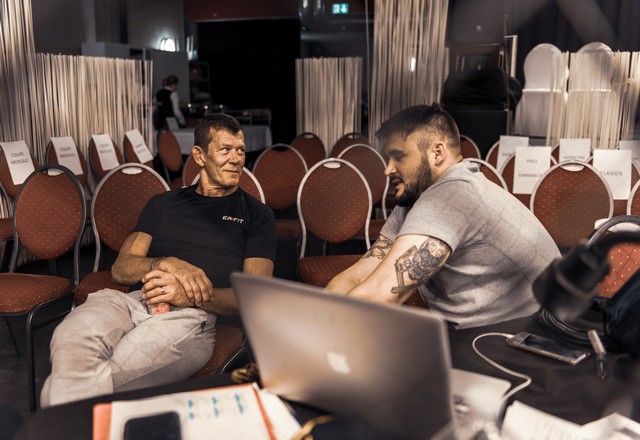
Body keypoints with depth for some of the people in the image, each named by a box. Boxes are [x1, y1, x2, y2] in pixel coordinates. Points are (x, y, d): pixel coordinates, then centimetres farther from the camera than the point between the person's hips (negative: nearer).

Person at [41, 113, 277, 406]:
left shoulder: (256, 214, 17)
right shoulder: (163, 204, 26)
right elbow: (121, 268, 16)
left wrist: (191, 295, -12)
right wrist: (166, 264, -8)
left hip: (190, 314, -3)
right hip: (132, 300, 4)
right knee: (70, 338, -34)